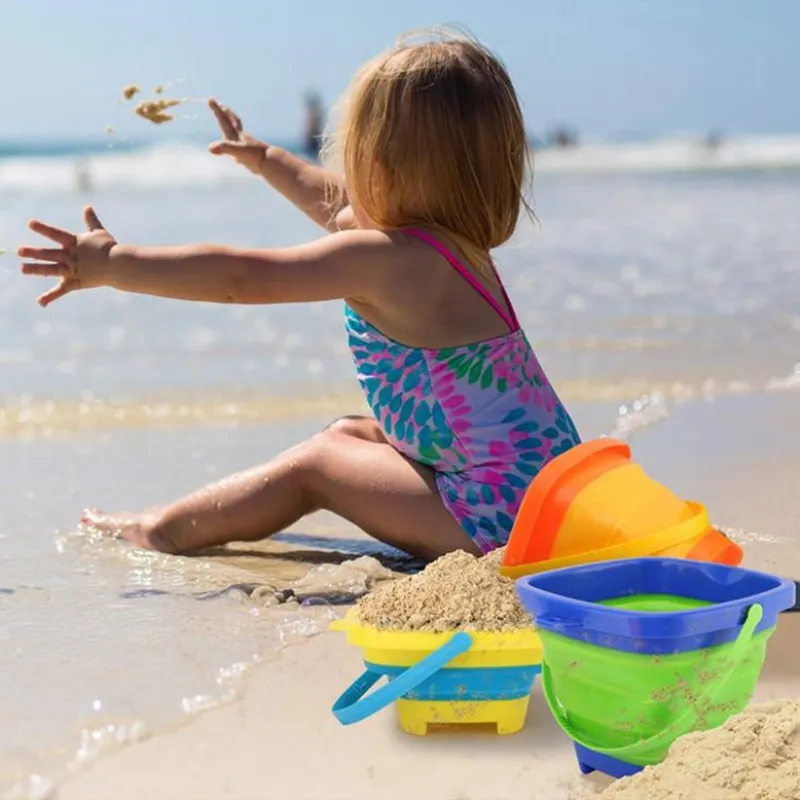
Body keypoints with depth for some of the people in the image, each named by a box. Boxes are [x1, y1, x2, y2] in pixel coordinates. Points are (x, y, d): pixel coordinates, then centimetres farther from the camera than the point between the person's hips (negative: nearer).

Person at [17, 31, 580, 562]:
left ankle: (163, 532, 11)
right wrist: (264, 159, 44)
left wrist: (113, 265, -11)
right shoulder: (455, 239, 10)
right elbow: (342, 209, 30)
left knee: (314, 465, 0)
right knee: (346, 436, 20)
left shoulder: (386, 260, -19)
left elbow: (239, 278, -18)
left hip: (499, 510, -10)